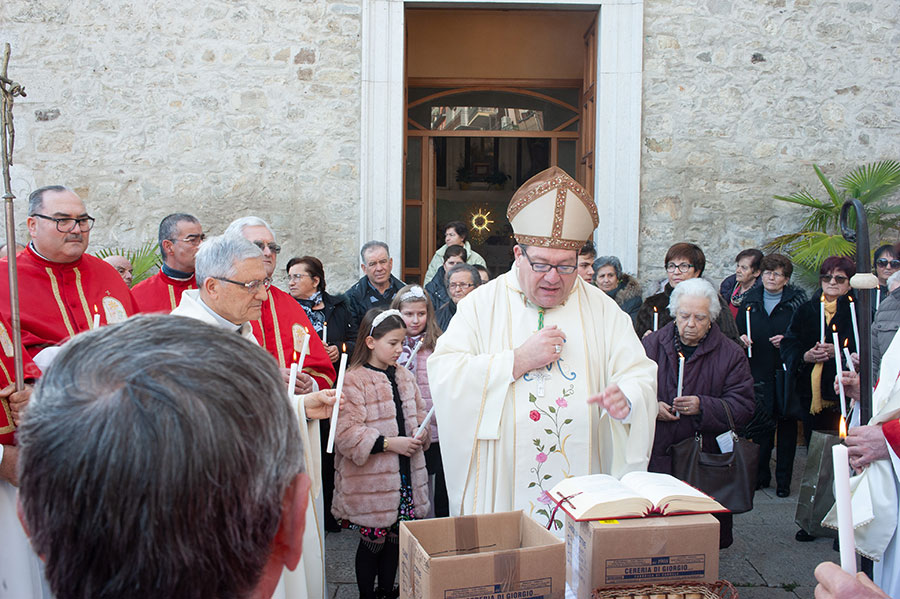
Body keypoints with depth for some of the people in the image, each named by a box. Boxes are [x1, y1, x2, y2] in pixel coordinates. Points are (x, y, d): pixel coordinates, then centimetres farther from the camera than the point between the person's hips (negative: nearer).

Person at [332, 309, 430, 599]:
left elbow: (419, 413, 21)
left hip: (406, 474, 6)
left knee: (395, 537, 15)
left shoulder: (404, 376, 10)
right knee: (373, 540, 4)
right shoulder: (353, 380, -13)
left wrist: (420, 435, -1)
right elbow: (346, 433, -19)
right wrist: (389, 443, -21)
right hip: (371, 480, -6)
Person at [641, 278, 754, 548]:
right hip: (655, 456, 1)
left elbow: (742, 407, -3)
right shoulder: (652, 344, 7)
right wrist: (650, 406, -14)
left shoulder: (731, 355, 3)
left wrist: (703, 407, -18)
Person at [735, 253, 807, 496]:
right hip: (759, 372, 2)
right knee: (760, 424, 1)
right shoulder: (750, 301, 11)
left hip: (787, 372, -2)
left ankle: (783, 479, 13)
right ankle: (761, 475, 14)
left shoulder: (797, 301, 3)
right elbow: (738, 330, 17)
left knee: (787, 423, 3)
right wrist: (741, 339, -3)